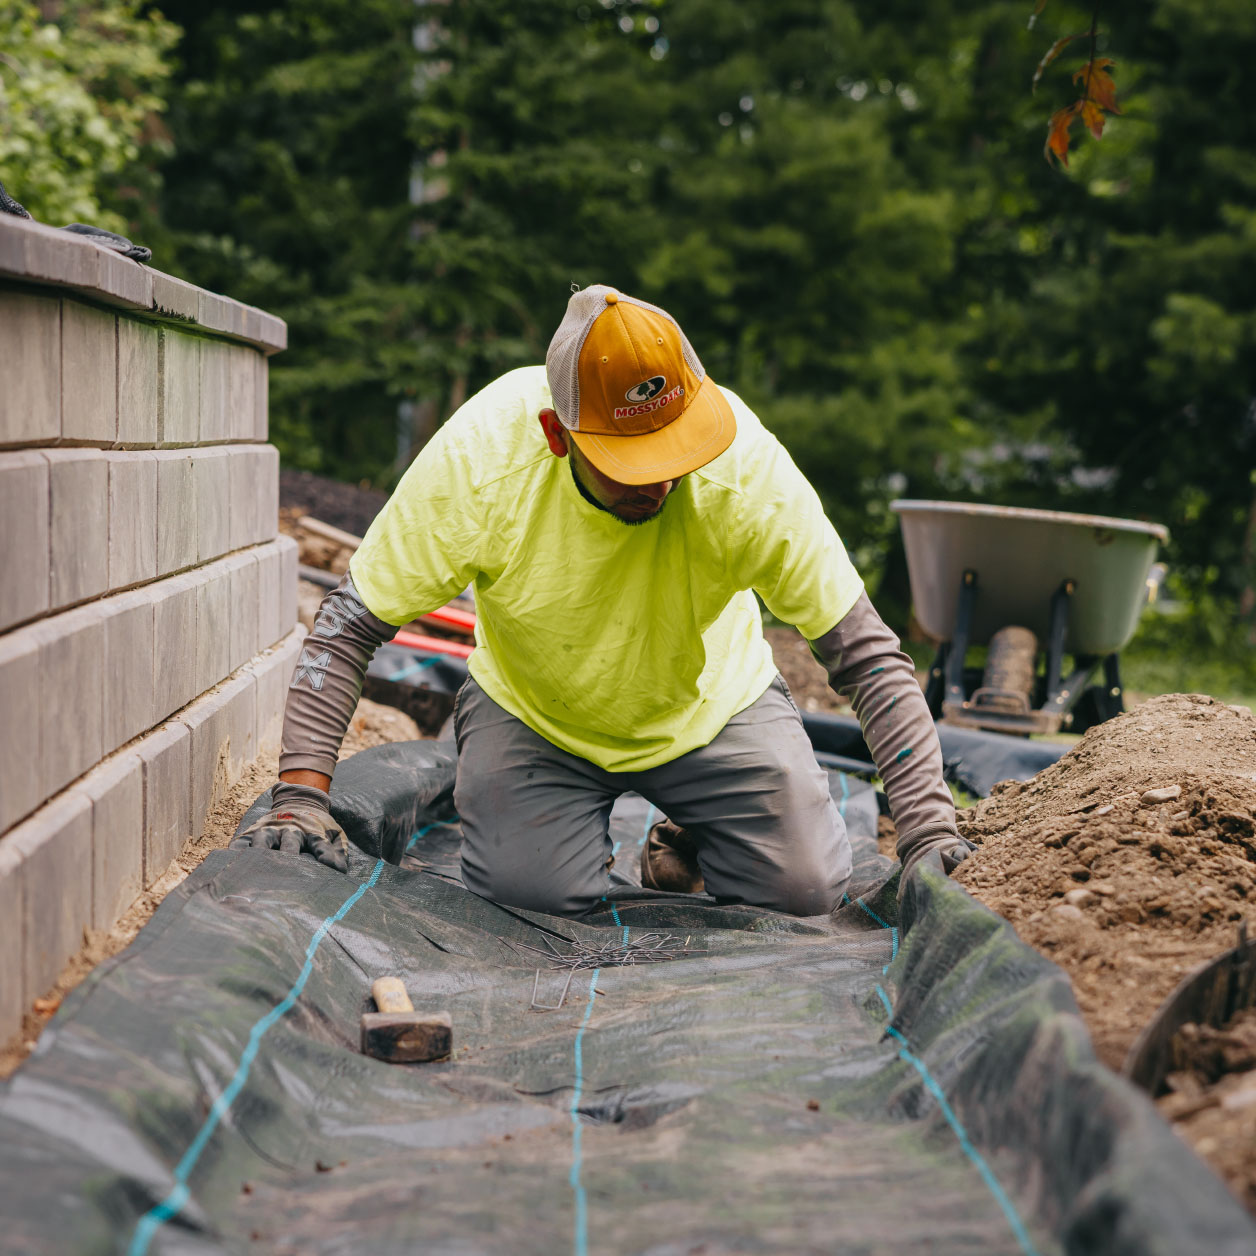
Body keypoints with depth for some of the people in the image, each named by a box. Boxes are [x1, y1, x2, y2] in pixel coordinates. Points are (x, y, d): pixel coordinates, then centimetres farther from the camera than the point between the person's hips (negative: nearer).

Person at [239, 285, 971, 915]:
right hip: (533, 713, 0)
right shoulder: (478, 459, -32)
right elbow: (348, 628, -22)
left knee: (804, 888, -14)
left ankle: (687, 833, 19)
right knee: (535, 892, -21)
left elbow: (867, 654, -25)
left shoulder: (749, 470, -31)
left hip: (709, 706, 1)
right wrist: (302, 795, -32)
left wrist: (931, 833, -32)